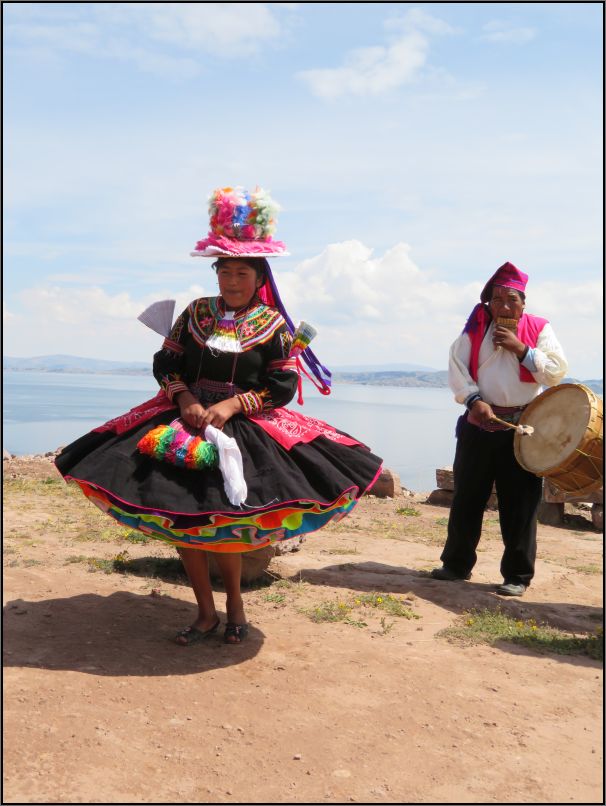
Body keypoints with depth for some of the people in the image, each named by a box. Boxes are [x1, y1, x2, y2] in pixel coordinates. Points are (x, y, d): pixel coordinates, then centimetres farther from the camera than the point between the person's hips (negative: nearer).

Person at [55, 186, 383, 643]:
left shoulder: (274, 325, 1)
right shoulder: (196, 313, 8)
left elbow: (283, 387, -4)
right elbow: (166, 363, 9)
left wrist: (232, 405, -15)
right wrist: (184, 398, -10)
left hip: (248, 428, -3)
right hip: (187, 417, 3)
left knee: (224, 520, -12)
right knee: (178, 514, -3)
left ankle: (234, 601, 17)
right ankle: (207, 612, 13)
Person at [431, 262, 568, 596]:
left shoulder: (538, 329, 3)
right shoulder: (475, 329, 6)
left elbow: (557, 371, -6)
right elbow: (457, 368, -4)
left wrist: (520, 349, -14)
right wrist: (475, 400, -18)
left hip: (522, 428, -2)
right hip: (479, 424, 2)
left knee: (519, 503, 1)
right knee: (466, 497, 10)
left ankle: (517, 576, 12)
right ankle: (457, 564, 24)